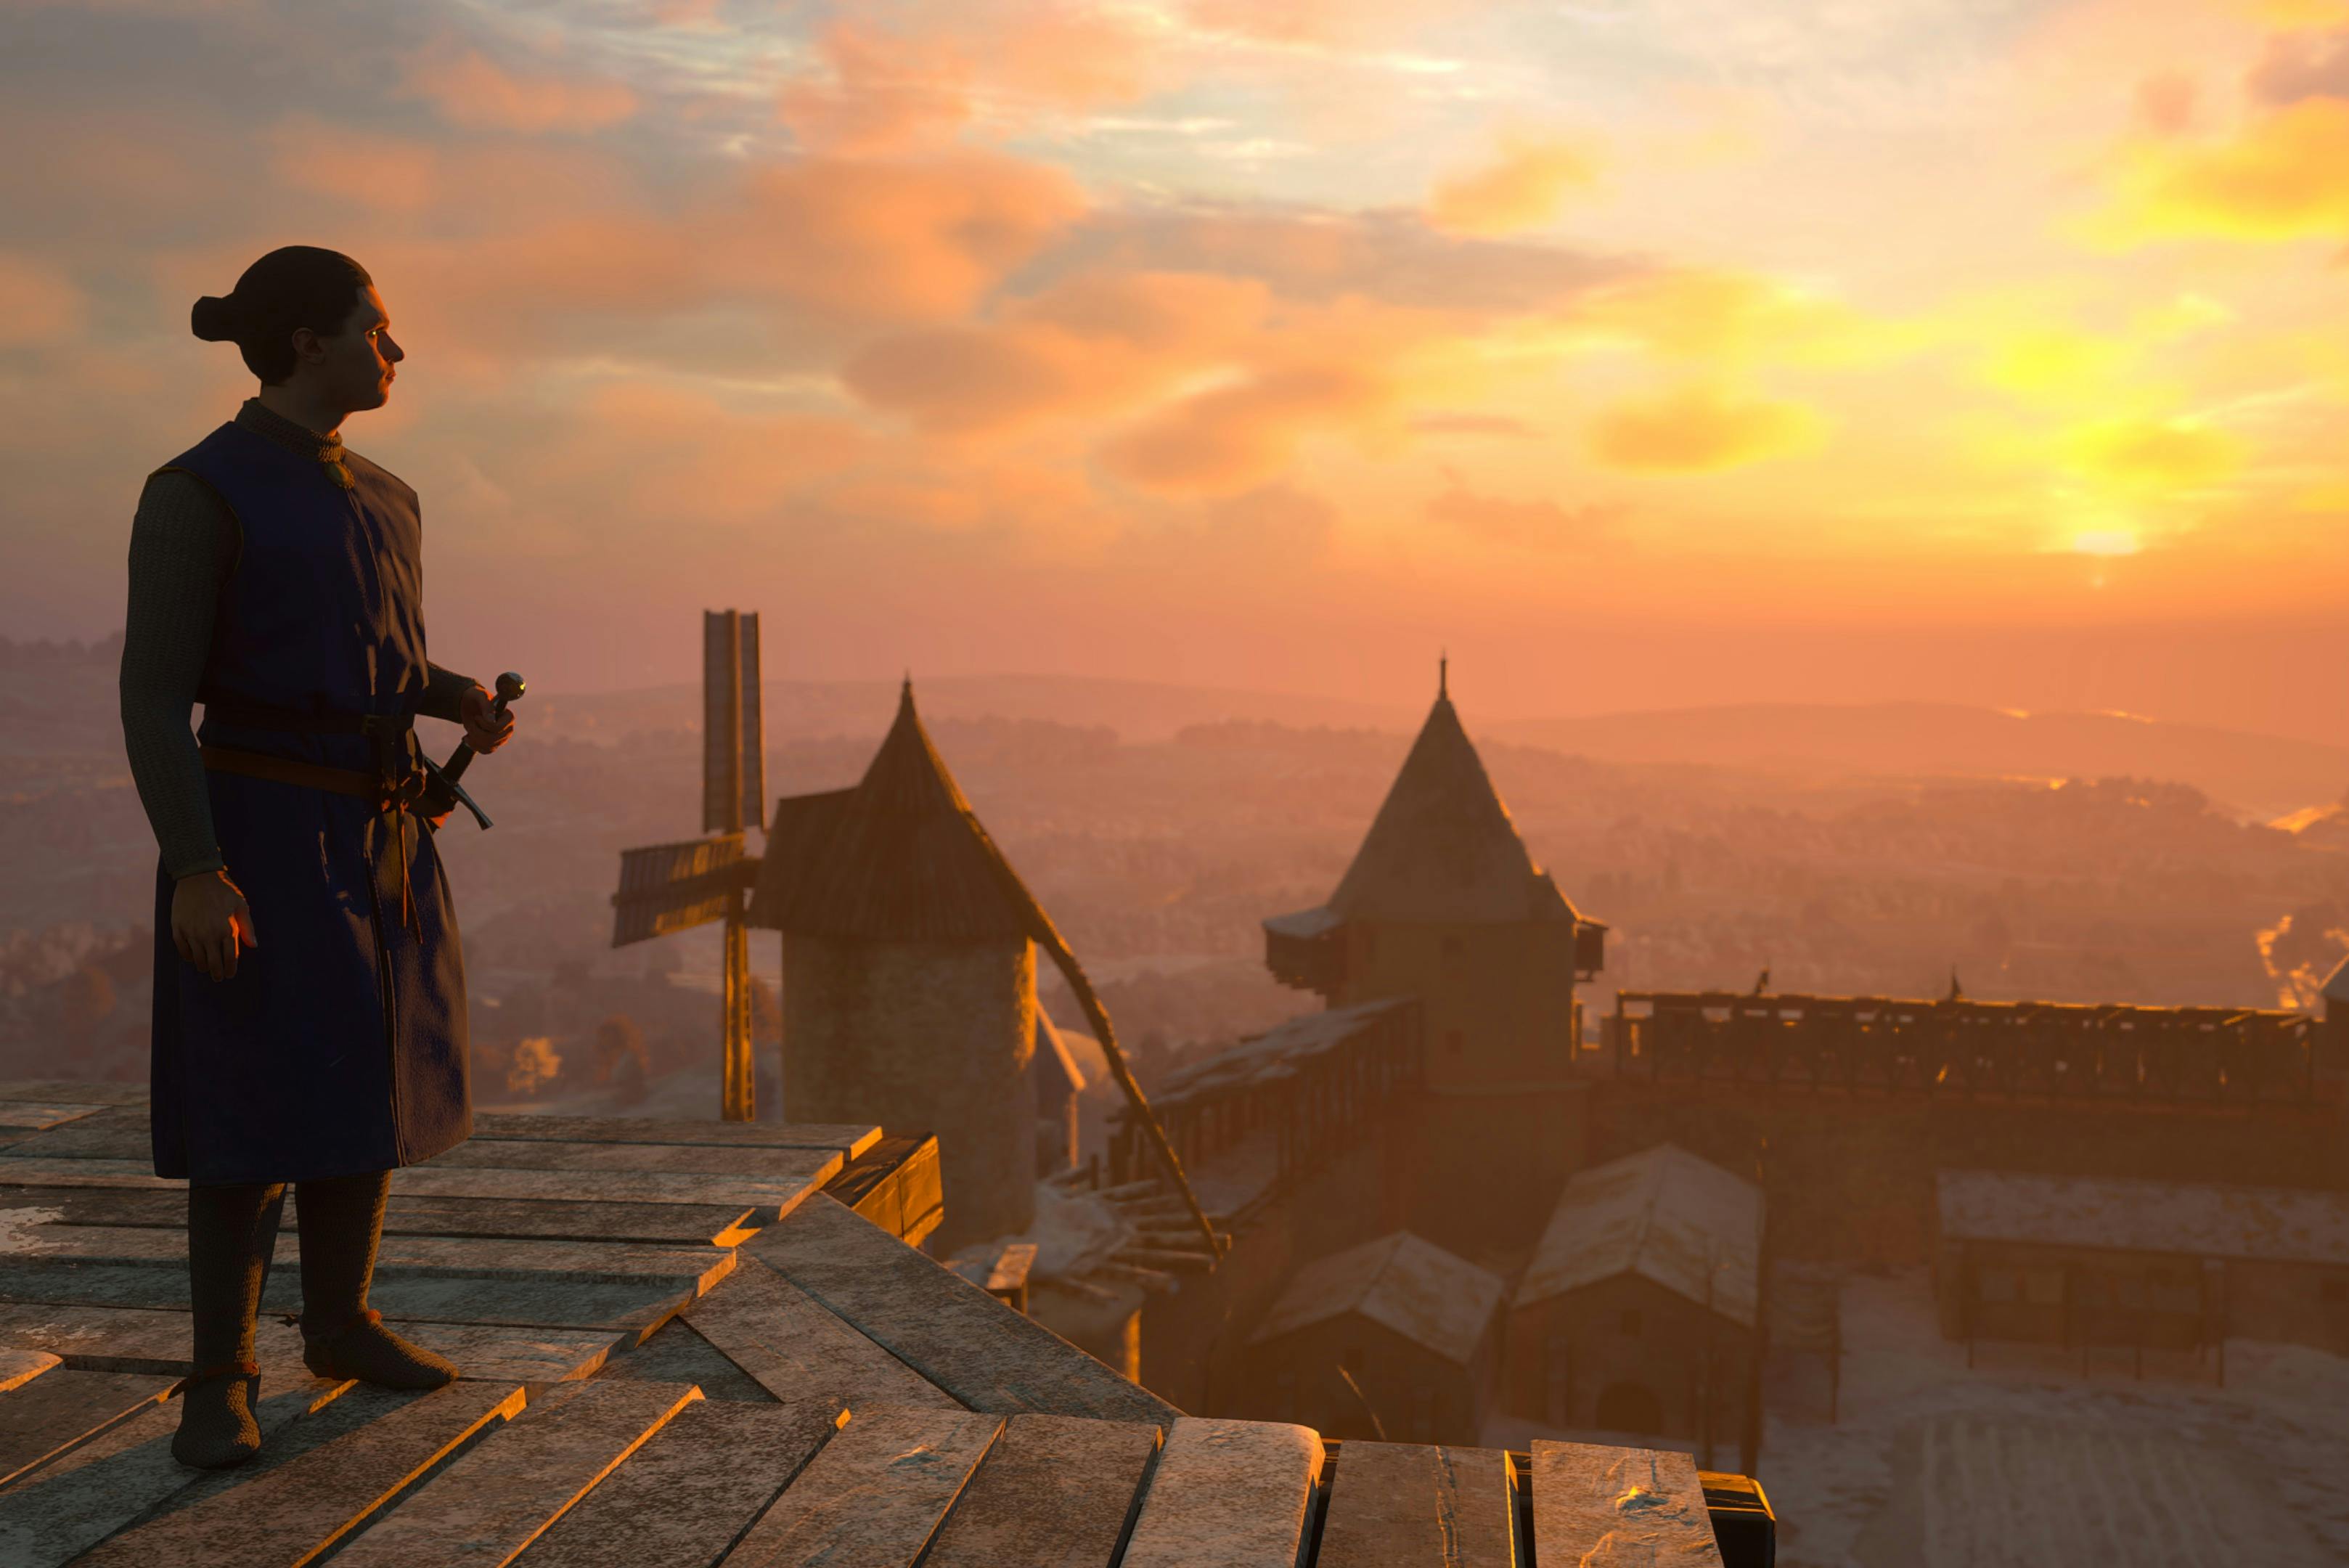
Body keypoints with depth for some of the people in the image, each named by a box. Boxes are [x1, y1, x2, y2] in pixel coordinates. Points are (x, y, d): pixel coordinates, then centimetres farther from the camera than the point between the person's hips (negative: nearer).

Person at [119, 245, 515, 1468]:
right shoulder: (194, 493, -11)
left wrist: (473, 705, -1)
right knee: (262, 1112, -5)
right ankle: (219, 1379, 11)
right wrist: (195, 874, -22)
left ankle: (340, 1324, 29)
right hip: (262, 834, -7)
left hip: (380, 837, 7)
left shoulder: (383, 501, 12)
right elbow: (153, 695, -15)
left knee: (367, 1086, 13)